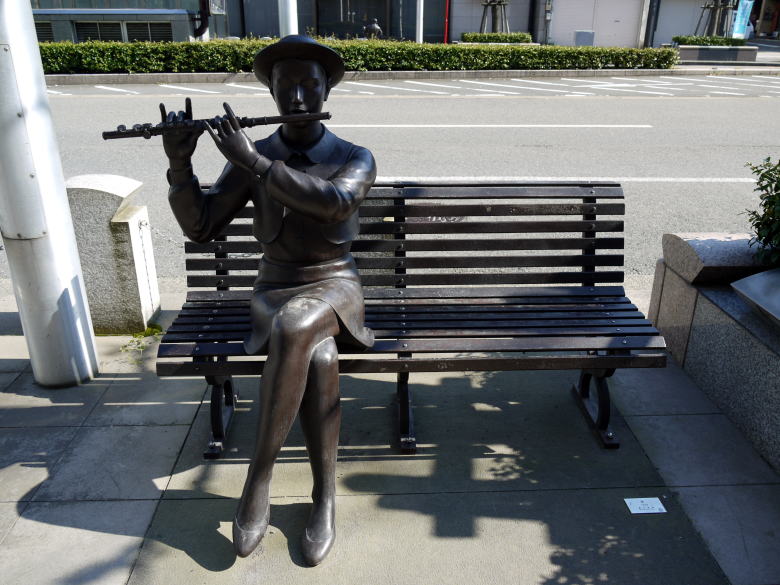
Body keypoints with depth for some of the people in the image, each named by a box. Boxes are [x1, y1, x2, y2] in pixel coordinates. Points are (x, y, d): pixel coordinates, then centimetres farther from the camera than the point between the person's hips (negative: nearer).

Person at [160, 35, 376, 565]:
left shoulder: (356, 159, -3)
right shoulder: (251, 157, 2)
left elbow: (334, 201, -27)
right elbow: (199, 226, -3)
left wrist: (254, 162, -27)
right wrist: (179, 162, -19)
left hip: (333, 288, -1)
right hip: (274, 291, 1)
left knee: (292, 327, -36)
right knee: (318, 357, -33)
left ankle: (259, 481, -22)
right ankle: (325, 495, -16)